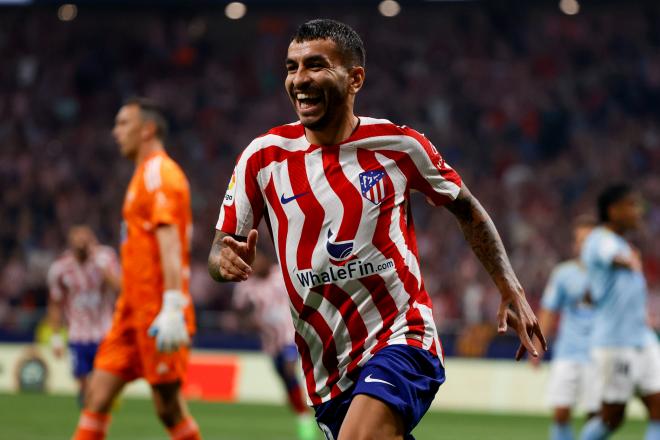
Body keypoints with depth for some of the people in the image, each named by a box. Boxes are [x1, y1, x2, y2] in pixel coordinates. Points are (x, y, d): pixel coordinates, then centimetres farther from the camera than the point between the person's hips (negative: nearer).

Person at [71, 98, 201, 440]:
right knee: (97, 395, 2)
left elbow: (169, 244, -19)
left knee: (169, 407, -6)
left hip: (157, 311, -9)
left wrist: (171, 309, -27)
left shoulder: (160, 174, -9)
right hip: (133, 309, 9)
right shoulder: (144, 175, 21)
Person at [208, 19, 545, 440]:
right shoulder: (264, 157, 0)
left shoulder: (398, 145, -3)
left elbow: (468, 211, 12)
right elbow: (222, 246, 5)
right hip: (327, 369, 4)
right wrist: (227, 259, -20)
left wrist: (512, 292, 6)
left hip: (401, 338, -3)